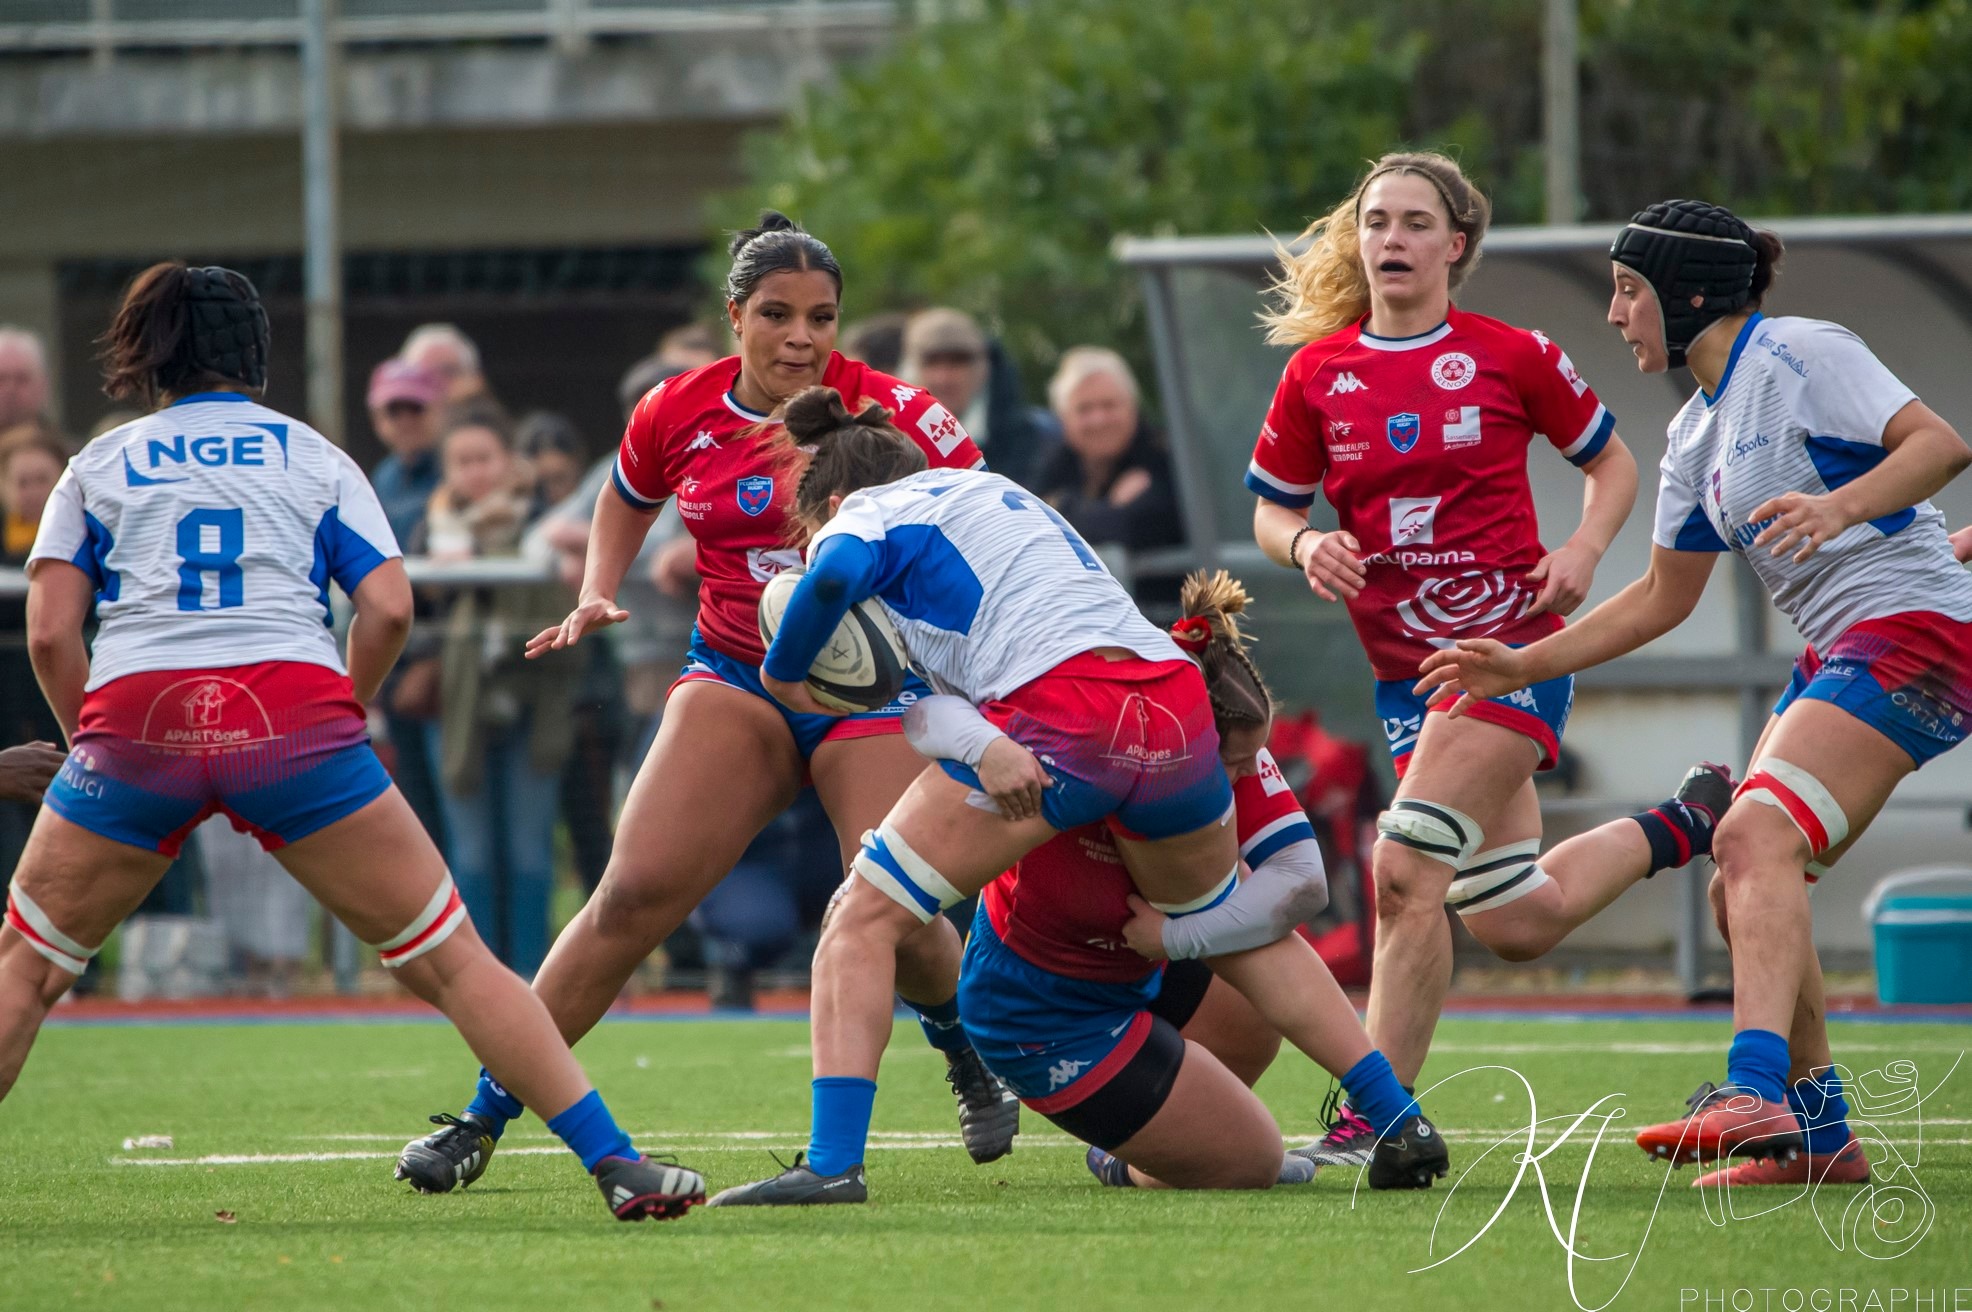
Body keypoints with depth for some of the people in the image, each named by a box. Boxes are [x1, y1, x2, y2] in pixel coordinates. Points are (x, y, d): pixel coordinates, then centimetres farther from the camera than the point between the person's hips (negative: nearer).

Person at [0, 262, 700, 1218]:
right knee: (451, 960, 5)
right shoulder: (313, 457, 20)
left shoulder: (98, 465, 19)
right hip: (293, 708, 0)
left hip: (133, 717, 0)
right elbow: (389, 608, 7)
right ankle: (615, 1163, -2)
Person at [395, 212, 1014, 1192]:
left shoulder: (889, 412, -11)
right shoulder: (678, 415, -2)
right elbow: (626, 500, 20)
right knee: (636, 891, -15)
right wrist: (595, 599, 5)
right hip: (734, 675, 2)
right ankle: (487, 1112, -9)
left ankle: (970, 1049, 20)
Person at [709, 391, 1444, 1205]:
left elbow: (835, 572, -11)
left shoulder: (865, 512, 14)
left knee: (861, 923, 2)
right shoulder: (998, 496, 36)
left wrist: (782, 673, 4)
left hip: (1056, 705, -7)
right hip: (1178, 704, 7)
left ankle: (833, 1162, -12)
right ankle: (1401, 1118, 27)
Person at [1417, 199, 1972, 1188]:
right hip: (1834, 657, 9)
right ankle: (1819, 1137, 10)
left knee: (1757, 834, -25)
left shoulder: (1802, 355, -8)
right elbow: (1663, 597, 26)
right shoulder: (1698, 436, 18)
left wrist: (1839, 506, -34)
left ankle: (1755, 1092, -40)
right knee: (1743, 890, 5)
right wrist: (1522, 667, 22)